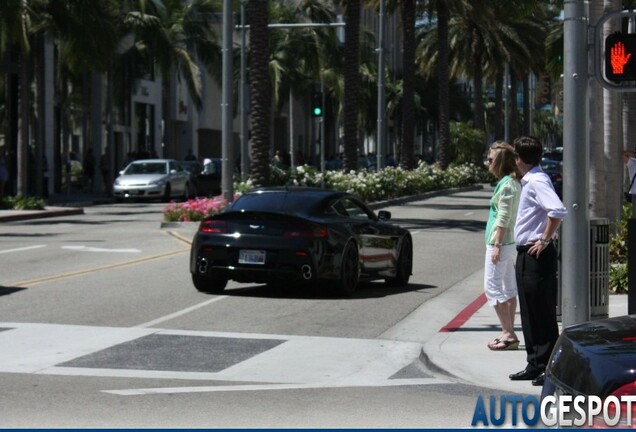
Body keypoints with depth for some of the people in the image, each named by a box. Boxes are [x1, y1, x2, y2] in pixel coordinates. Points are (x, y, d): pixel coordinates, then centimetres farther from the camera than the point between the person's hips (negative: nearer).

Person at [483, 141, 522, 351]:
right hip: (511, 242, 10)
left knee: (492, 287, -7)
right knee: (508, 289, 11)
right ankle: (509, 333, 16)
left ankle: (508, 334, -9)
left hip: (500, 242, -10)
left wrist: (497, 245, -19)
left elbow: (503, 218, -20)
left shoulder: (506, 185, -16)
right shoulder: (515, 182, 13)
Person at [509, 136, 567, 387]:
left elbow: (558, 211, -30)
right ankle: (535, 365, 22)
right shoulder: (529, 181, 15)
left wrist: (545, 239, -21)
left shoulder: (536, 182, -16)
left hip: (537, 255, -10)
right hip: (526, 255, 10)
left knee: (543, 315, -4)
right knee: (529, 313, 15)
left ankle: (549, 368, 1)